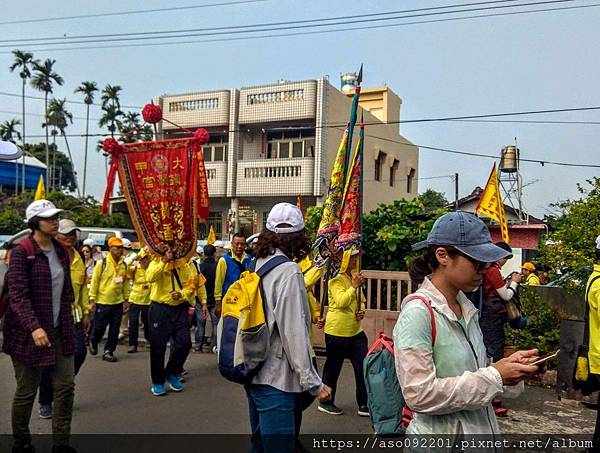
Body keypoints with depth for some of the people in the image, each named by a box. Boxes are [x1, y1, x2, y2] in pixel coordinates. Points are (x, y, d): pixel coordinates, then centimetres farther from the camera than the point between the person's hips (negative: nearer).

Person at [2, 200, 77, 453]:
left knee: (66, 386, 5)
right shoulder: (21, 252, -11)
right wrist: (34, 327, -28)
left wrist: (68, 324, 13)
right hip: (28, 334, -6)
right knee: (26, 392, 7)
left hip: (59, 332, 6)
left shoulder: (61, 251, 8)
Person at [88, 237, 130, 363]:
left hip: (118, 302, 4)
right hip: (102, 302, -4)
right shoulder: (102, 263, -9)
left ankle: (108, 351, 18)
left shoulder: (124, 265, 5)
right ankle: (93, 343, 36)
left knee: (114, 330, 6)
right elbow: (94, 281, -7)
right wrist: (92, 298, -8)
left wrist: (126, 297, 10)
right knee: (99, 328, 6)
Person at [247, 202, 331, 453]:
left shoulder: (258, 265, 6)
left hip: (253, 375, 8)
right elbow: (294, 332, -20)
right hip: (275, 379, -8)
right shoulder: (288, 271, -17)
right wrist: (313, 383, -15)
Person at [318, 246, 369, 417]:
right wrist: (354, 286, -25)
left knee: (363, 367, 5)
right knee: (333, 368, 8)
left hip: (356, 331, 7)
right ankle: (325, 402, 25)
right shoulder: (336, 280, -12)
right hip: (337, 332, -7)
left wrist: (361, 311, 1)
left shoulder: (356, 278, 10)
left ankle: (364, 405, 17)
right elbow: (341, 302, -23)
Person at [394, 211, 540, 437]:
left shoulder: (466, 308, 2)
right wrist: (494, 377, -21)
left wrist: (506, 365, -6)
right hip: (439, 430, -7)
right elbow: (419, 395, -25)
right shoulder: (418, 312, -21)